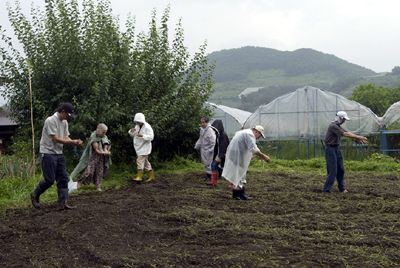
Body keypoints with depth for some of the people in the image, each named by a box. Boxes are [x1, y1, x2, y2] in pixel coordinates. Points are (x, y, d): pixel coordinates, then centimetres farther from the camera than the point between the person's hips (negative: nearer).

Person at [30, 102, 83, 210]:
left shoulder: (64, 122, 11)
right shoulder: (50, 120, -17)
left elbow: (66, 138, 9)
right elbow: (55, 139, -21)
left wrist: (75, 141, -13)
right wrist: (72, 142, -23)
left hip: (59, 154, 9)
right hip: (48, 153, -9)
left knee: (63, 178, 2)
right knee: (49, 179, -6)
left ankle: (63, 203, 2)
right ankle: (35, 195, 16)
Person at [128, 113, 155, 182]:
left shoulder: (147, 127, -16)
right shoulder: (137, 126, 9)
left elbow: (151, 137, -22)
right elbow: (132, 135, 15)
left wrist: (143, 136, -35)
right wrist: (131, 131, -8)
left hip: (144, 147, -9)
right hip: (139, 147, 9)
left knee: (140, 160, -15)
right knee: (145, 162, 13)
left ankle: (139, 177, -13)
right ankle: (151, 176, 22)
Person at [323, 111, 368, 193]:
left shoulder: (338, 126, 14)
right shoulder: (333, 126, -19)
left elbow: (348, 133, 11)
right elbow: (345, 134, -23)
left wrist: (359, 139, 1)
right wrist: (359, 137, -20)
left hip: (336, 148, 10)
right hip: (330, 149, -10)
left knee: (340, 169, 12)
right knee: (333, 171, -10)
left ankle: (342, 188, 21)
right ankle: (326, 189, -5)